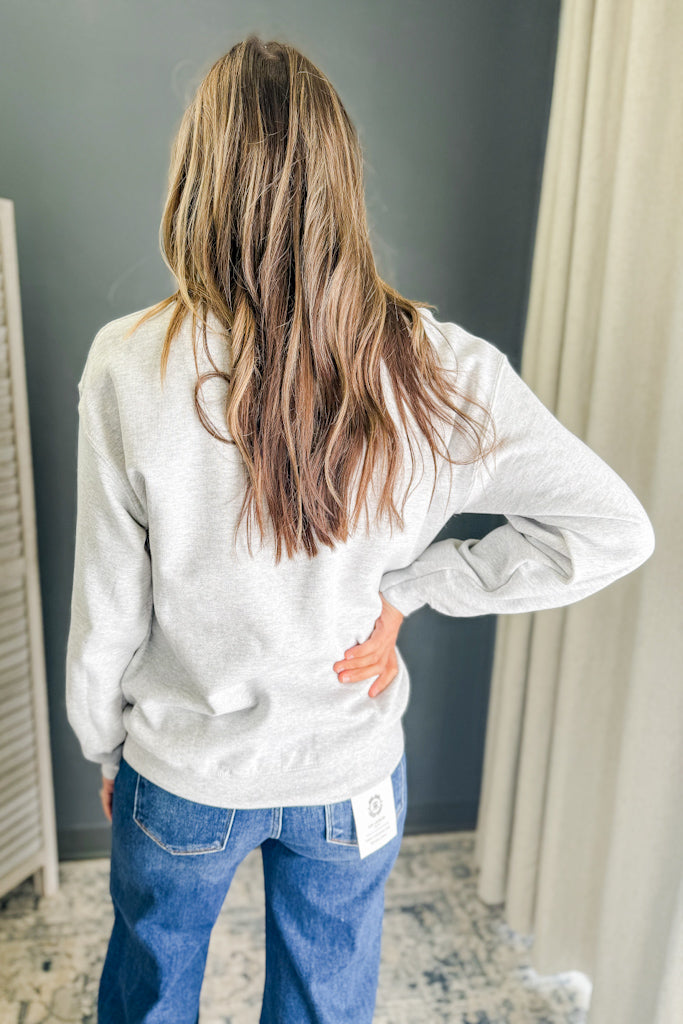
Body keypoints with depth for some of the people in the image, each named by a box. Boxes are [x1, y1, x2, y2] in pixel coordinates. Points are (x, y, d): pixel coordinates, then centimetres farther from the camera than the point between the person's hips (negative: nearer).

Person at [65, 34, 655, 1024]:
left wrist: (104, 749, 5)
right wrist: (408, 590, -12)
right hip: (353, 780, 1)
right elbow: (615, 530, -11)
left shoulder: (132, 367, -23)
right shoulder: (440, 369, -20)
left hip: (183, 777, 0)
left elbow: (107, 609, -13)